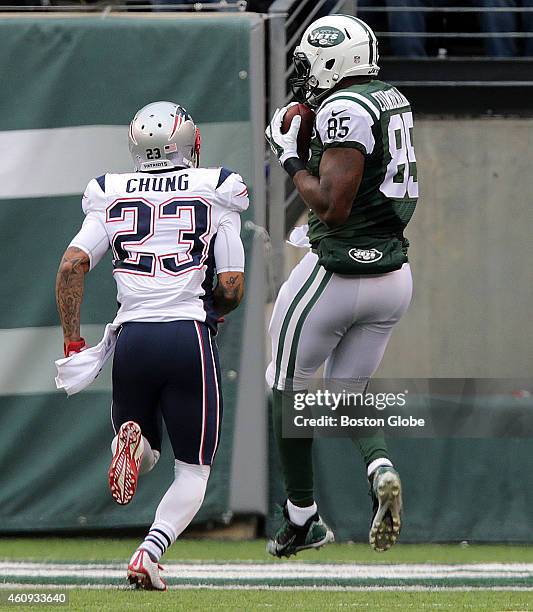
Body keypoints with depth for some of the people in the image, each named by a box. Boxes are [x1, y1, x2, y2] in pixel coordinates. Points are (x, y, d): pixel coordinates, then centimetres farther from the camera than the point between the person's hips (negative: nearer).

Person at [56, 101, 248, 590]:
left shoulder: (112, 197, 9)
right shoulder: (215, 192, 4)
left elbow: (71, 267, -2)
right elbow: (232, 289, 0)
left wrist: (73, 343, 5)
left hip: (132, 336, 2)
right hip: (190, 335, -2)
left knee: (143, 452, 24)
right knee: (193, 470, 10)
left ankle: (131, 439, -13)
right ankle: (150, 551, -15)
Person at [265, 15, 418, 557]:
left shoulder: (344, 110, -18)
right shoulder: (393, 102, 10)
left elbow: (333, 207, -23)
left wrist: (291, 159, -10)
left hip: (339, 269, -8)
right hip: (393, 273, 8)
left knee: (288, 386, 10)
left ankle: (302, 518, 14)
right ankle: (380, 468, -10)